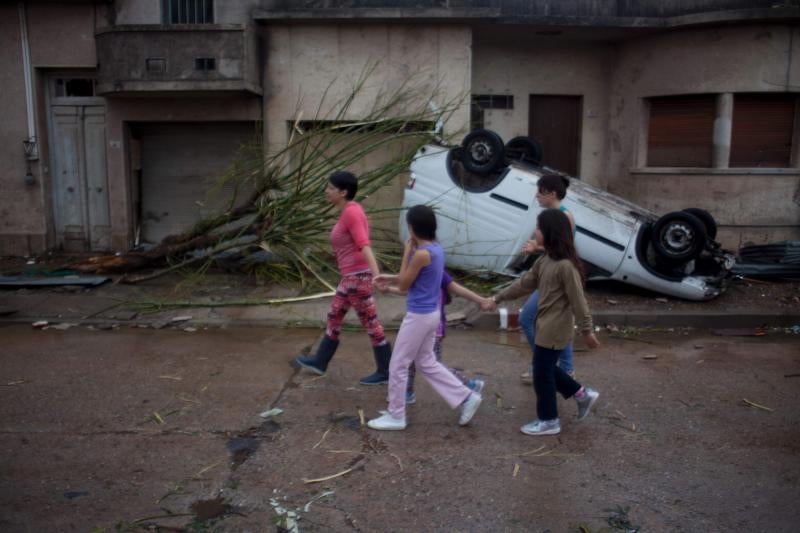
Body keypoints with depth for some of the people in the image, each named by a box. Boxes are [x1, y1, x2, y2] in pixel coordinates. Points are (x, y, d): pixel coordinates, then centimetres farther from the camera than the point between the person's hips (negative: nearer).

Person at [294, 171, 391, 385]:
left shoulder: (351, 212, -19)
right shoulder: (350, 210, 11)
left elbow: (364, 245, -29)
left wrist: (376, 274, -38)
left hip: (357, 276, -10)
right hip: (352, 276, 10)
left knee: (371, 323, 1)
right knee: (334, 317, 20)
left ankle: (385, 371, 14)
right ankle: (319, 361, 34)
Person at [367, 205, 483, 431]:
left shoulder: (422, 254, -23)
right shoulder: (436, 248, 6)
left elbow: (403, 285, -12)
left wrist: (407, 252, -8)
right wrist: (390, 277, 17)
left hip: (419, 316, -9)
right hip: (431, 313, 9)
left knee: (398, 365, 5)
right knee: (427, 363, 21)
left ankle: (395, 416, 17)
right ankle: (467, 397, 20)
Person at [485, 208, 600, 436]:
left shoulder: (565, 265, -23)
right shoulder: (544, 261, 5)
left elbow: (578, 301, -20)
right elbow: (524, 283, 12)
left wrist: (587, 331, -16)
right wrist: (497, 298, 13)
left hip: (554, 330, -9)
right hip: (545, 326, 9)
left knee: (542, 374, 3)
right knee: (546, 368, 21)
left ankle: (549, 421, 20)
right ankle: (582, 394, 33)